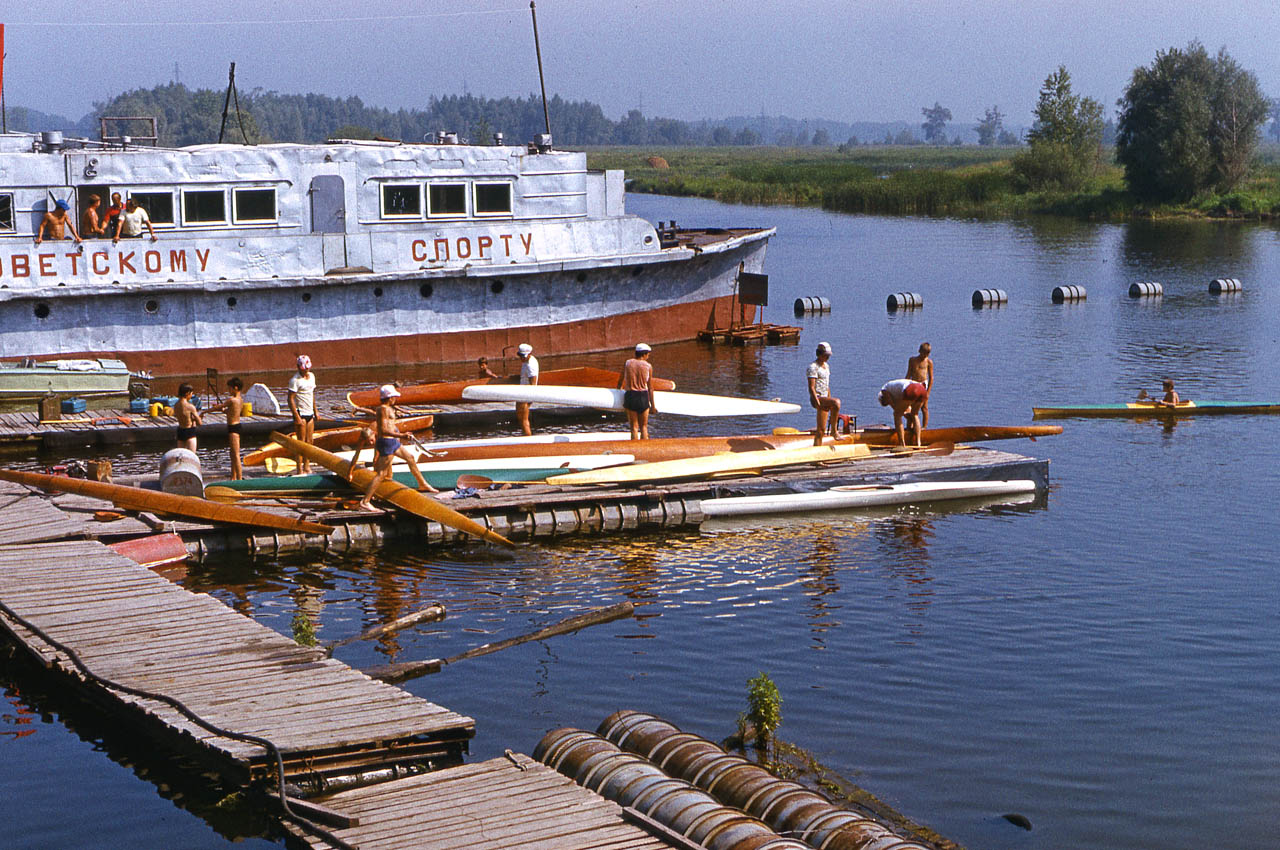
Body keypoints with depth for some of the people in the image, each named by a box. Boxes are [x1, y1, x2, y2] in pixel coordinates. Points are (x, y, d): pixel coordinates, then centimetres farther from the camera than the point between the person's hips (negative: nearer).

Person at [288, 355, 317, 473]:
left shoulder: (312, 376, 11)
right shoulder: (295, 379, -13)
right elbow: (291, 399, -15)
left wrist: (315, 411, 18)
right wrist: (297, 417, -19)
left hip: (310, 413, 7)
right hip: (300, 413, -7)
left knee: (309, 442, 7)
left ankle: (307, 467, 12)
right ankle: (300, 470, -4)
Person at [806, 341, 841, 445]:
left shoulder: (826, 366, 17)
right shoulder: (813, 367, -11)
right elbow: (811, 388, -18)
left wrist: (830, 400, 22)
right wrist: (818, 403, -25)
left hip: (824, 399, 9)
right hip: (817, 398, -9)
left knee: (821, 430, 7)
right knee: (837, 402, -34)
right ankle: (834, 430, -26)